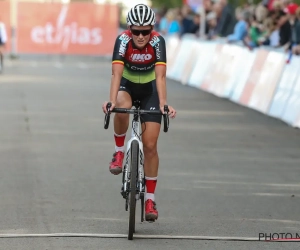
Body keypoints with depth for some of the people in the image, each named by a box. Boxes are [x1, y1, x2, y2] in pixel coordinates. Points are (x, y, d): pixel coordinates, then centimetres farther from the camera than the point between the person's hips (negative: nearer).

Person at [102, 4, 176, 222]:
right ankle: (119, 151, -12)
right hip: (127, 84, 0)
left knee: (150, 145, -6)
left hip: (149, 89, 0)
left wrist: (163, 104, -50)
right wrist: (112, 100, -53)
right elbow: (117, 73, -38)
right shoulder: (123, 40, -27)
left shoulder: (157, 42, -27)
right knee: (122, 108, -38)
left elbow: (160, 76, -36)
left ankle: (150, 198, 5)